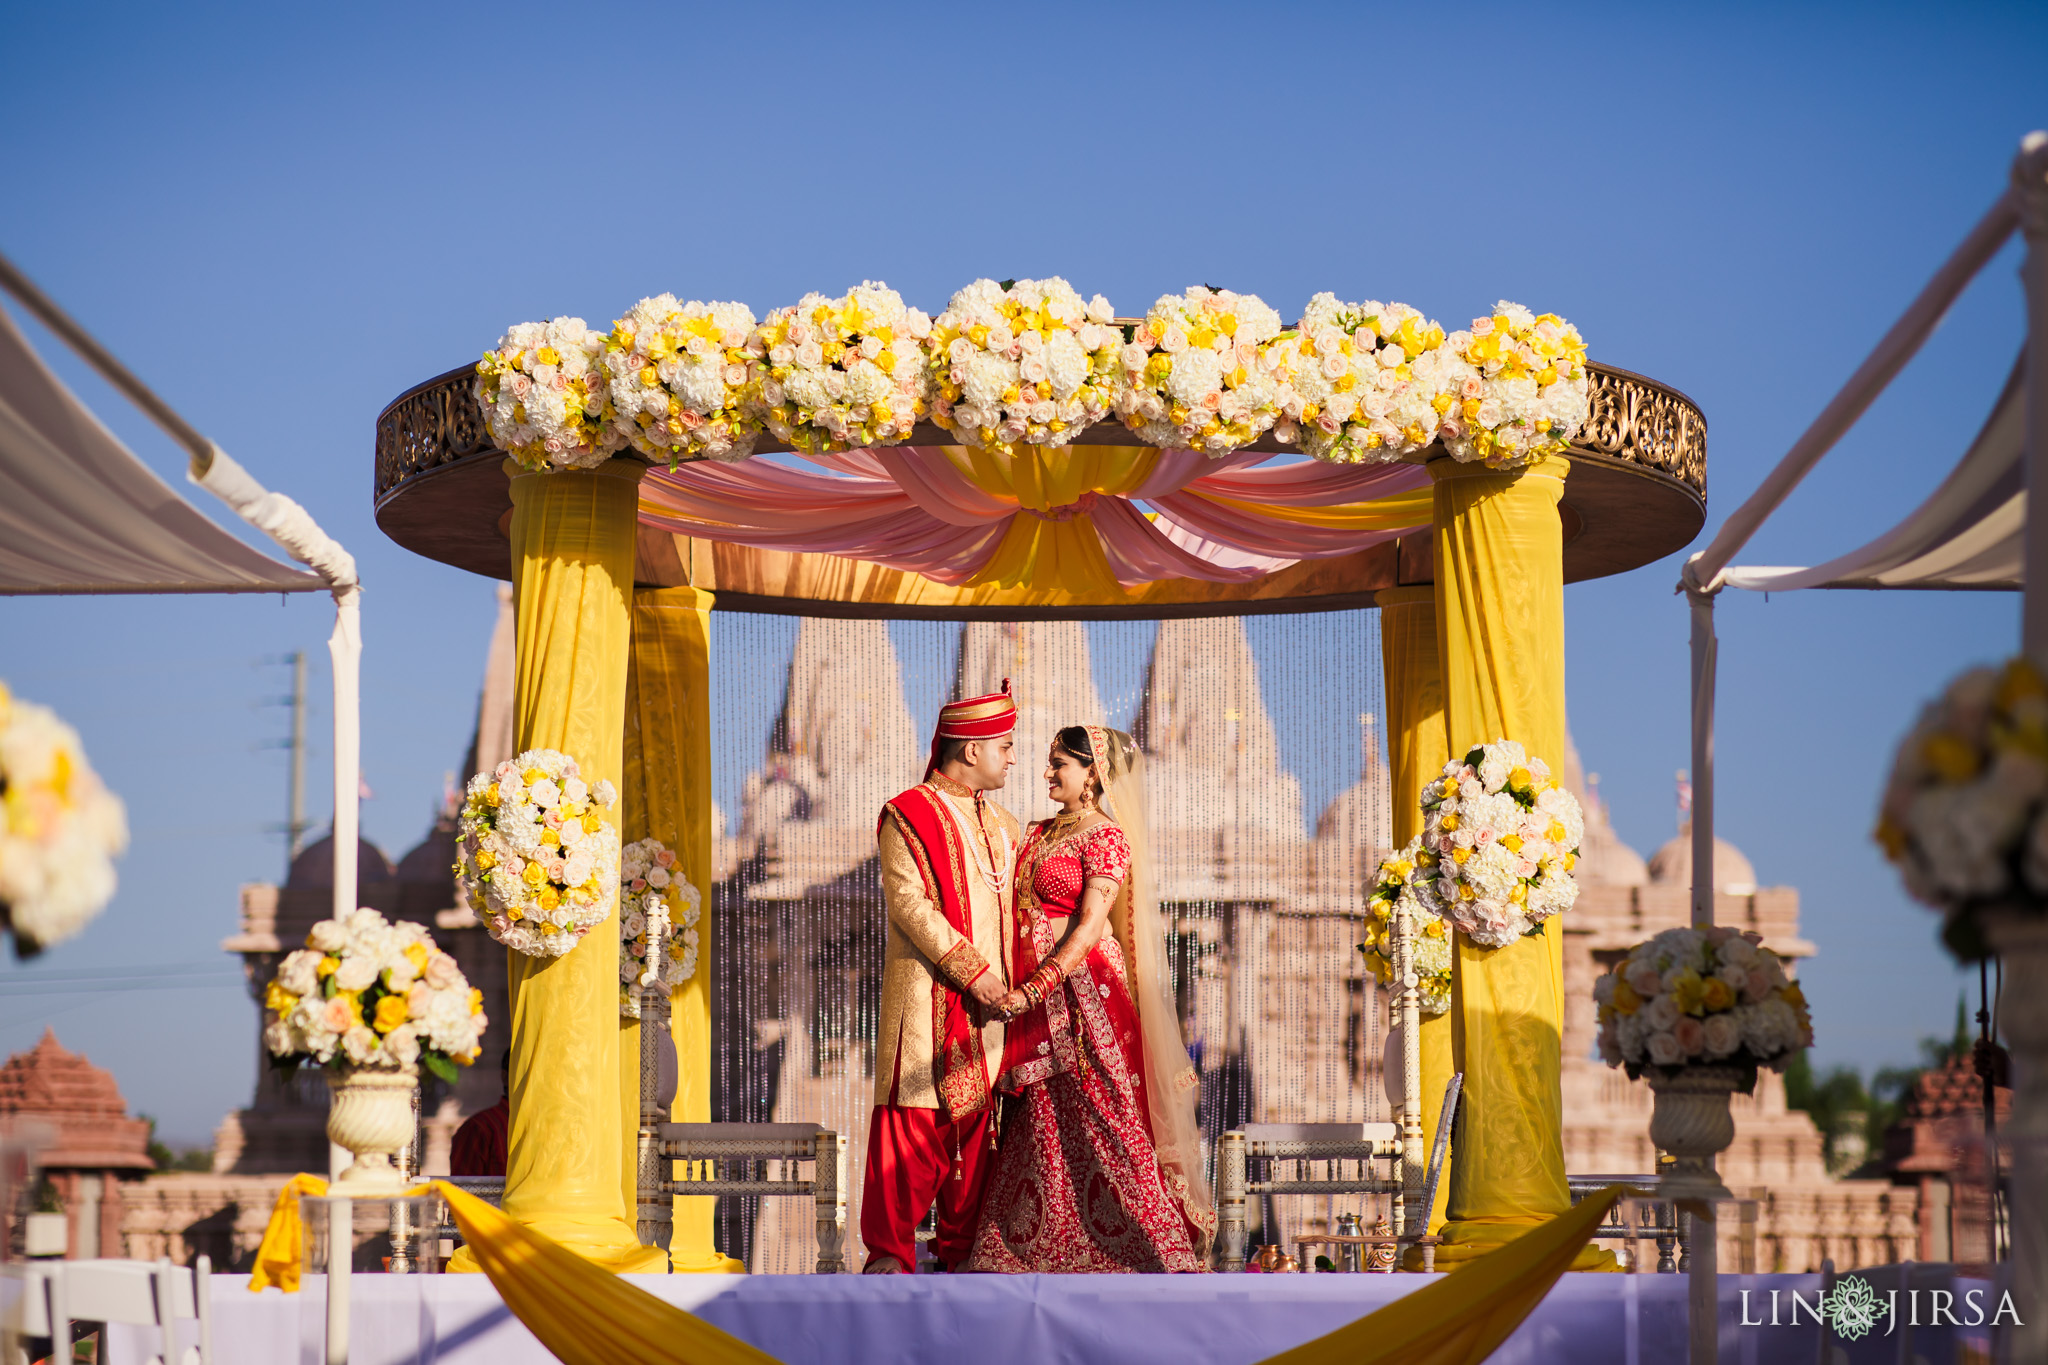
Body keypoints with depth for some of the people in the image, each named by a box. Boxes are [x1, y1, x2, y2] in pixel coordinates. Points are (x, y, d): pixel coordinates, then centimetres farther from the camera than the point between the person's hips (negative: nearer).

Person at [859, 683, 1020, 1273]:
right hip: (926, 995, -6)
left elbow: (1019, 902, 24)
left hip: (988, 998, 6)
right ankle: (891, 1252, -1)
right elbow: (909, 902, -14)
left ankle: (962, 1248, 13)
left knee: (976, 1118, 6)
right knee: (914, 1119, -6)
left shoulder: (1000, 823, 17)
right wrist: (972, 970, -19)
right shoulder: (907, 816, -4)